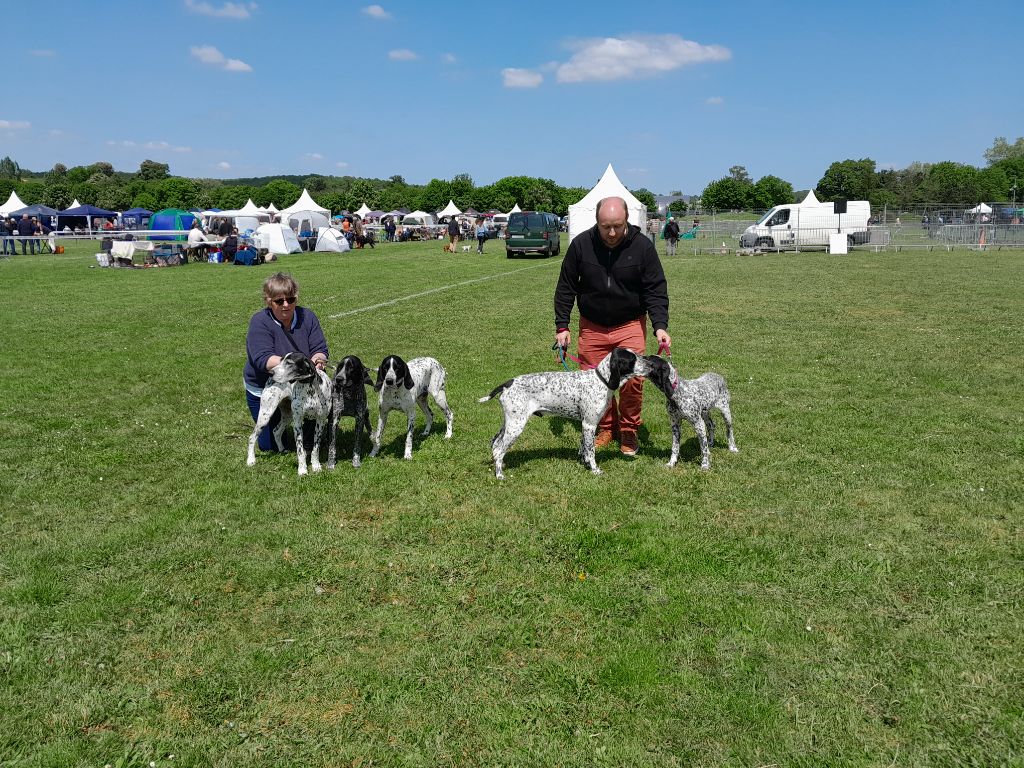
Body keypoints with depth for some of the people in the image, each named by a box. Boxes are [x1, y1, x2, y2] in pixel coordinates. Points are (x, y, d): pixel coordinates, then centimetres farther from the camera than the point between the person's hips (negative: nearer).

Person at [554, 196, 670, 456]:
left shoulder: (642, 246, -13)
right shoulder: (581, 244, -11)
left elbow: (656, 290, -9)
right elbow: (566, 287, -1)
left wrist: (660, 326, -22)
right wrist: (562, 326, -4)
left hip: (630, 325, -1)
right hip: (592, 326, 2)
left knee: (632, 379, -9)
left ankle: (629, 430, 14)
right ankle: (606, 427, 26)